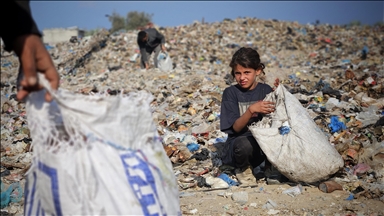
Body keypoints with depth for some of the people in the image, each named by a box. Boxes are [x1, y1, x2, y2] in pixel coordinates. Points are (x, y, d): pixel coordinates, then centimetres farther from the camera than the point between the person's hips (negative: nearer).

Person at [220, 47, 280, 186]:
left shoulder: (266, 90, 1)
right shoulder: (231, 93, -6)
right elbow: (236, 128, -14)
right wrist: (251, 110, -31)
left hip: (263, 140, 2)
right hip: (237, 147, -2)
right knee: (244, 143, -37)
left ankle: (269, 166, 2)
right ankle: (243, 169, -1)